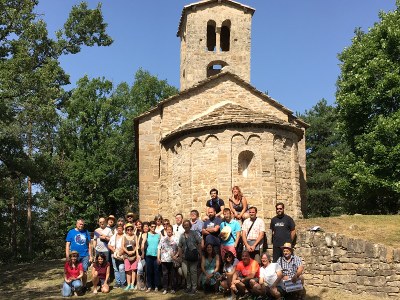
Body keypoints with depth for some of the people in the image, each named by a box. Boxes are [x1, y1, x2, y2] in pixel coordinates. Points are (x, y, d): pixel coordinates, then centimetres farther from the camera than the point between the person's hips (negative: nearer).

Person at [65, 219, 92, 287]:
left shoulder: (86, 232, 6)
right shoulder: (71, 232, 1)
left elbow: (89, 244, 9)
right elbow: (67, 245, 0)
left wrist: (90, 256, 6)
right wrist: (67, 257, -6)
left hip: (85, 256, 1)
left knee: (84, 272, 5)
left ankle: (84, 286, 18)